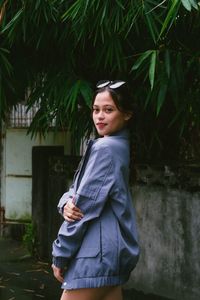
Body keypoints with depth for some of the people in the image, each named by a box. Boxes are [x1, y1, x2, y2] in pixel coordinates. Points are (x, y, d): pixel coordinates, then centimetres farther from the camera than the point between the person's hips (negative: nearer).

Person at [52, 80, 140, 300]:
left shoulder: (105, 148, -14)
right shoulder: (119, 146, 16)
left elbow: (85, 205, -16)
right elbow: (76, 191, 14)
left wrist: (60, 256, -9)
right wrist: (66, 204, -10)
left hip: (96, 253, -9)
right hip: (113, 250, 9)